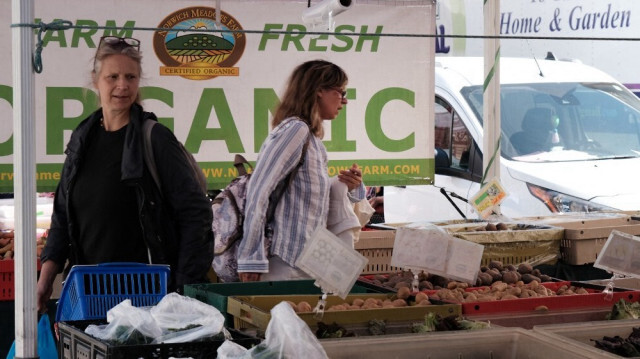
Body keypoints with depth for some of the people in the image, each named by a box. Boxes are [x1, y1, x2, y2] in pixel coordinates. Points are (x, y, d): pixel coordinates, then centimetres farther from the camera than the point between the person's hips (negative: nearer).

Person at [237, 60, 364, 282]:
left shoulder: (312, 138, 17)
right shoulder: (295, 129, -11)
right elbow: (258, 191, -17)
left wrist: (349, 187, 4)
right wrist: (252, 260, -19)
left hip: (307, 263, 9)